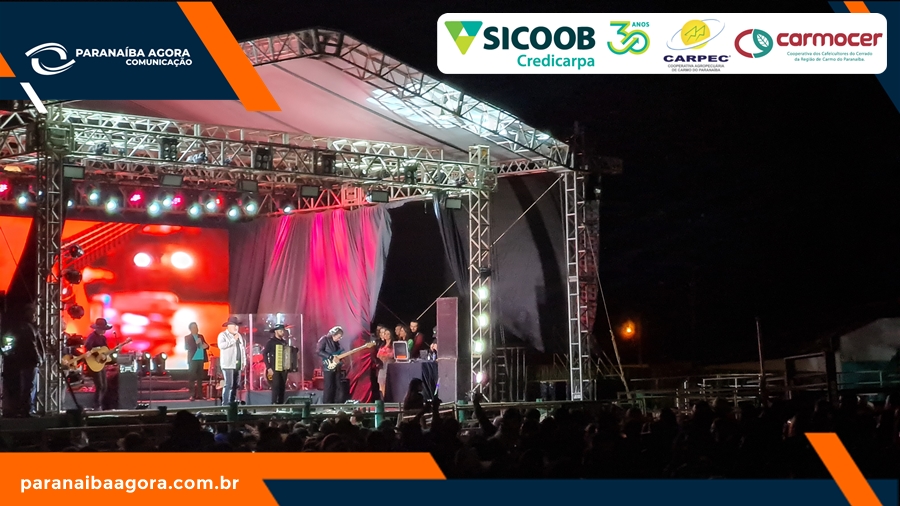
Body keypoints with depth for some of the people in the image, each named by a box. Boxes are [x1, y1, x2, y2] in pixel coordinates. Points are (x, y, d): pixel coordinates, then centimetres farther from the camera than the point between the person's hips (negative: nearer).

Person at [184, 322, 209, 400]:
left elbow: (206, 345, 18)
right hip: (193, 360, -5)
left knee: (200, 377, 6)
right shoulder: (187, 337, 0)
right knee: (192, 378, -6)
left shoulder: (201, 336, 16)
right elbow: (186, 347, -13)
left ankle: (199, 394, 9)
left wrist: (206, 346, -6)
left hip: (201, 359, 5)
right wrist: (196, 343, -22)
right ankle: (192, 395, -8)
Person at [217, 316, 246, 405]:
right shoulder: (223, 335, -5)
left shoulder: (239, 335, 18)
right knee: (228, 384, -14)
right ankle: (225, 404, -13)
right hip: (228, 364, -7)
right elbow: (221, 345, -23)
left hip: (237, 364, 7)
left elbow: (242, 349, 22)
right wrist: (233, 340, -19)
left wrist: (244, 361, 16)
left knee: (236, 385, 8)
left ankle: (232, 402, 15)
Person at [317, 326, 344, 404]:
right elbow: (319, 352, -15)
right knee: (329, 387, -8)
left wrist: (338, 359, -1)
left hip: (336, 367, 7)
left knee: (338, 387, 4)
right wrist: (331, 357, -20)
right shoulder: (324, 339, -6)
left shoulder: (337, 342, 16)